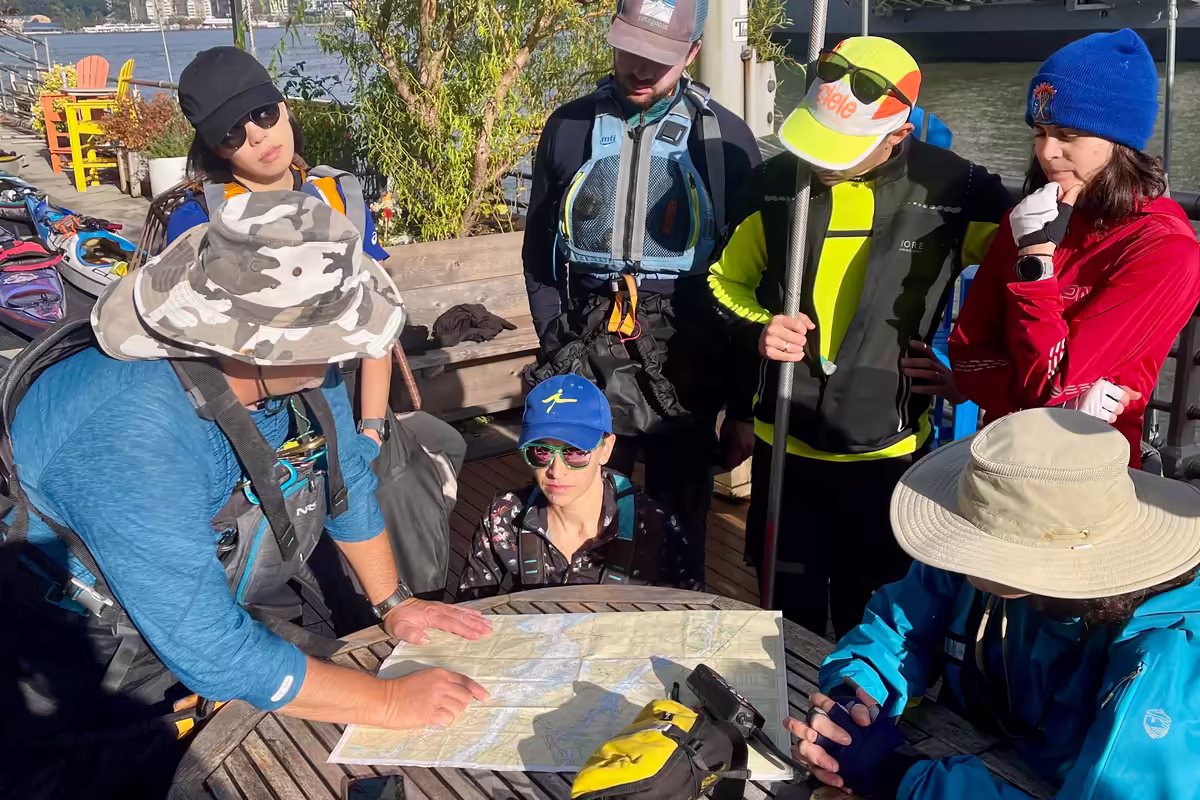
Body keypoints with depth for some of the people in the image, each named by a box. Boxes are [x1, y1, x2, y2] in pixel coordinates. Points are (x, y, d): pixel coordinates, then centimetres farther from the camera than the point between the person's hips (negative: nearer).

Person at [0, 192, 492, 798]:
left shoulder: (295, 363, -16)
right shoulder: (127, 433, -38)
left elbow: (347, 475, 2)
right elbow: (213, 653, -35)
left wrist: (391, 601, 2)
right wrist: (389, 702, -28)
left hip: (240, 610, 6)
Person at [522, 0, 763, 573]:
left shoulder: (725, 137, 0)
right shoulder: (569, 128, 5)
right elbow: (539, 256, 12)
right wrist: (559, 345, 1)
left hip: (684, 374, -1)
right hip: (587, 370, 2)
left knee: (679, 529, 11)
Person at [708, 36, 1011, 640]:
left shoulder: (957, 190, -11)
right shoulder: (774, 183, -4)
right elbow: (727, 285, 8)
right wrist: (754, 329, -11)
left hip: (887, 451, -2)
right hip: (784, 443, 2)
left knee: (871, 619, 15)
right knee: (789, 615, 18)